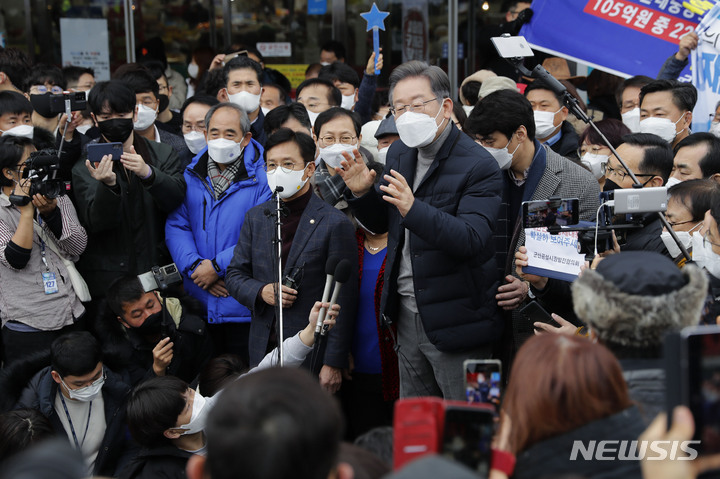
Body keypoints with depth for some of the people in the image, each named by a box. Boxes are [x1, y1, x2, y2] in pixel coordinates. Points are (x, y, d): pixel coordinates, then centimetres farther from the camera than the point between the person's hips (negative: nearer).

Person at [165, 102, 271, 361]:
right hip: (198, 306, 4)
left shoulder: (263, 177, -7)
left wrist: (218, 266, -16)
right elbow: (176, 226, 4)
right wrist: (195, 266, -11)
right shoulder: (191, 176, 9)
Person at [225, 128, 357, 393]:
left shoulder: (335, 224, -7)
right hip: (263, 351, 5)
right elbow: (234, 275, 15)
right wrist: (261, 291, -9)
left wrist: (334, 363, -12)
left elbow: (342, 302, -8)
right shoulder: (255, 217, 11)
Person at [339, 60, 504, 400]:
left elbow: (472, 240, -29)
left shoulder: (479, 167, -17)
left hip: (456, 320, -7)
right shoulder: (399, 154, 7)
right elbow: (381, 223, 18)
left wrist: (414, 209, -41)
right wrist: (362, 193, -4)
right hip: (409, 317, 7)